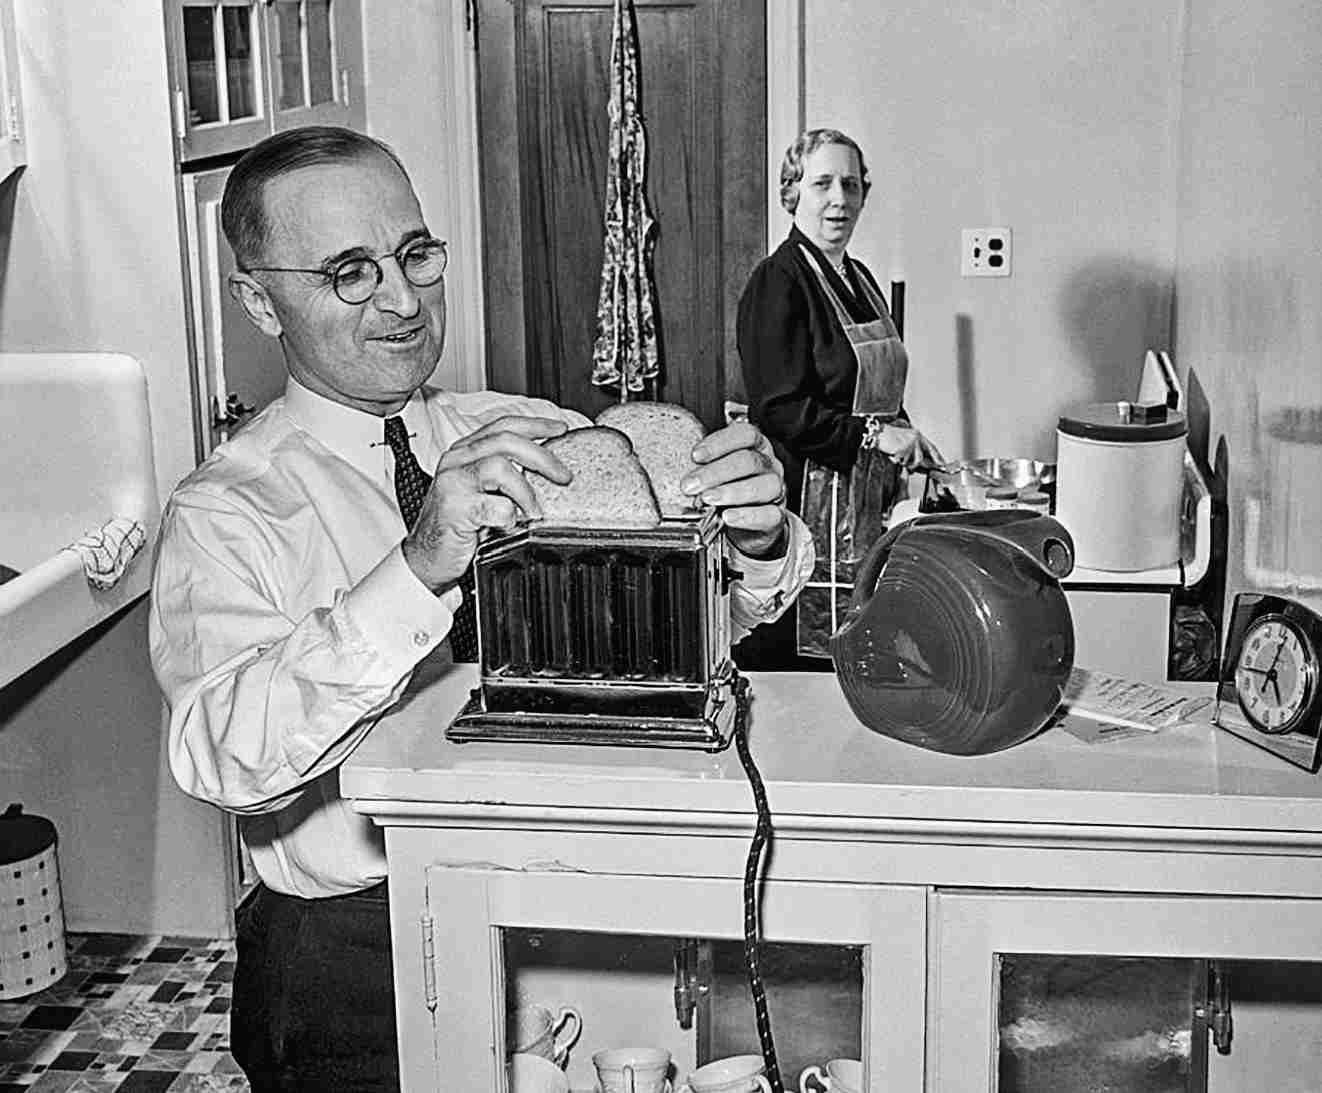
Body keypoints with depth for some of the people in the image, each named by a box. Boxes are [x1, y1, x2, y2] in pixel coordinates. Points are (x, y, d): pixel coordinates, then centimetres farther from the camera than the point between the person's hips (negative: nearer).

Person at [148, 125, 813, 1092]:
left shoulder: (535, 438, 6)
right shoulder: (225, 515, -6)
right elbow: (223, 759, -22)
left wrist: (757, 545, -23)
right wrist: (419, 570, -34)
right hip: (357, 964, -3)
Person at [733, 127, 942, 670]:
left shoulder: (858, 278, 15)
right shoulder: (777, 283, -12)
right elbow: (779, 409, -18)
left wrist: (907, 436, 6)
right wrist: (873, 435, -18)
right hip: (801, 504, -8)